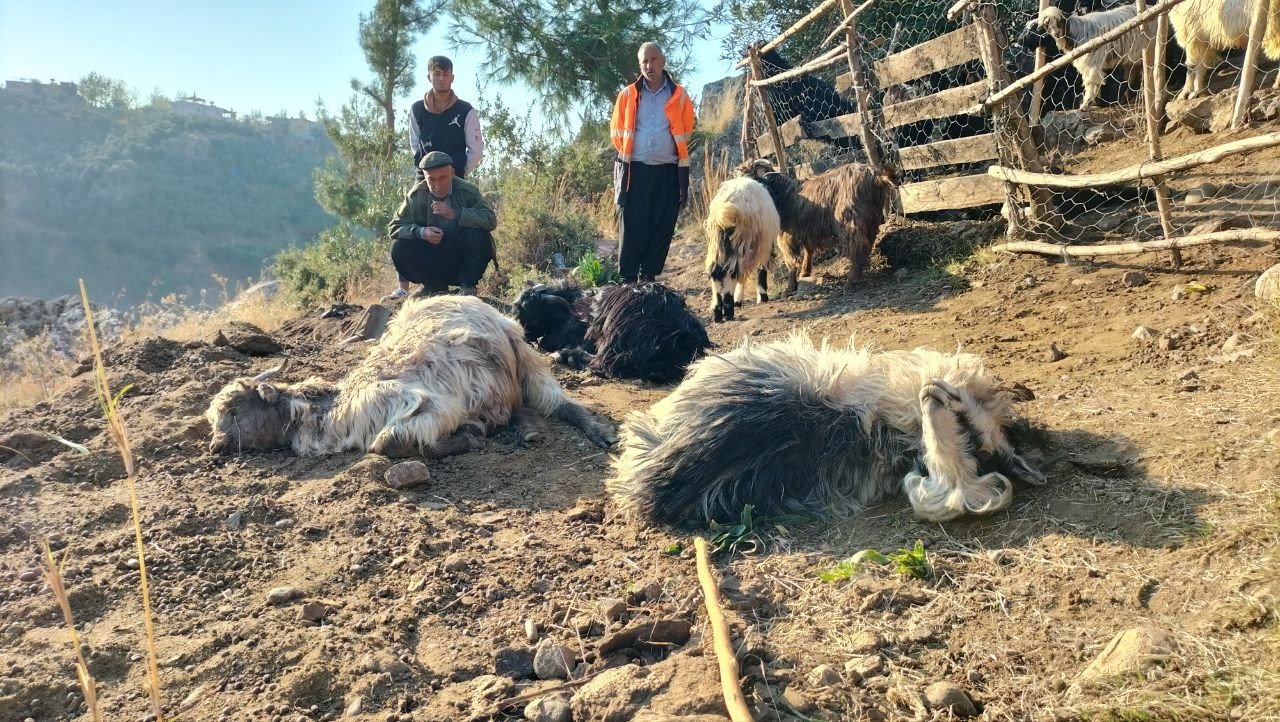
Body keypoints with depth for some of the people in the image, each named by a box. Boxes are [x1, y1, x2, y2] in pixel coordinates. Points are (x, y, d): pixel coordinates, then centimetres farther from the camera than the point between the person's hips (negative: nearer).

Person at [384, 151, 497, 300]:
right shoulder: (416, 195, -4)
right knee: (399, 247, -20)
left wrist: (455, 214, -35)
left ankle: (468, 287, -10)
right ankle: (436, 286, 1)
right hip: (432, 262, 2)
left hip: (463, 260, -2)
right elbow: (394, 227, -5)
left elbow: (491, 220, -24)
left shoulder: (467, 191, -10)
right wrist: (421, 232, -25)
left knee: (478, 235, -30)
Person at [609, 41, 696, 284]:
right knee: (631, 228, -4)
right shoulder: (628, 95, 6)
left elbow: (686, 133, 13)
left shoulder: (679, 96, 7)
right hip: (635, 170, -1)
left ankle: (648, 278, 12)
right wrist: (628, 156, 11)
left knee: (662, 229, 2)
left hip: (668, 171, 1)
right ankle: (627, 280, 1)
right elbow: (617, 131, 12)